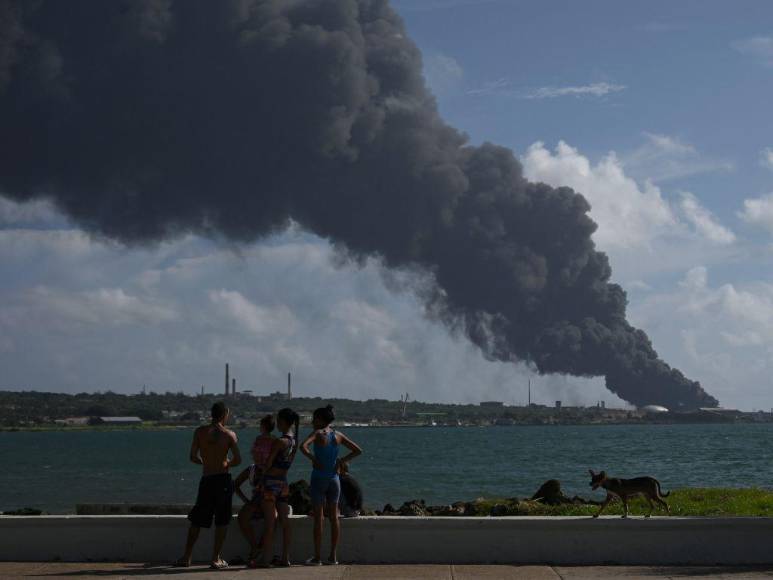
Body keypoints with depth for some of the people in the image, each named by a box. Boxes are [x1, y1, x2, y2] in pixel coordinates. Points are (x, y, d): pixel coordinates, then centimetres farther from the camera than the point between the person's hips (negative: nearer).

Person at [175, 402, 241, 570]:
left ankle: (187, 557, 15)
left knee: (196, 520, 12)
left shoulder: (200, 432, 0)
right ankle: (216, 559, 5)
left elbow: (193, 457, -1)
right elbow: (238, 460, -6)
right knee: (221, 521, 6)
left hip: (206, 479, 2)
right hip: (223, 479, -1)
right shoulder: (229, 434, -3)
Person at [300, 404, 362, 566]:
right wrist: (341, 461, 4)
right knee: (334, 517, 9)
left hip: (319, 477, -4)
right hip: (334, 478, 4)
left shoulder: (318, 433, -9)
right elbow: (358, 450, 7)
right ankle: (333, 556, 11)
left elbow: (303, 446, -27)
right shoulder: (338, 435, 5)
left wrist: (313, 459, -14)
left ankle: (317, 557, 1)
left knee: (318, 518, 0)